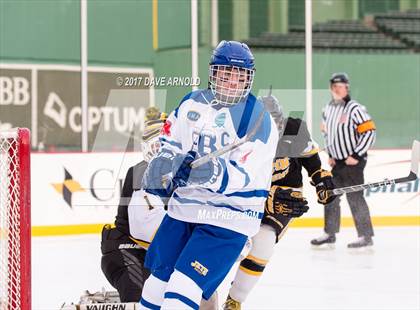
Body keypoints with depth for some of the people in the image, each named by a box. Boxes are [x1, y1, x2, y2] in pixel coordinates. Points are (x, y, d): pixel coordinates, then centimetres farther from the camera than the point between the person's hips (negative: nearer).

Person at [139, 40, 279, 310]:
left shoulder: (259, 120, -13)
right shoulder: (192, 103, 5)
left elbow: (245, 177, -20)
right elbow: (170, 142, 15)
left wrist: (215, 174, -39)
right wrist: (163, 163, -7)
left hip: (228, 218, -6)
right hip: (183, 206, 6)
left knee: (184, 287, -16)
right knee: (159, 280, 14)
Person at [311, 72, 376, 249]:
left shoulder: (355, 109, -15)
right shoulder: (328, 109, 9)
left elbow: (369, 132, -18)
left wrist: (356, 156, -18)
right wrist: (330, 155, 14)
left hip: (353, 161, -8)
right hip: (337, 161, 8)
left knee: (355, 198, -9)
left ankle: (366, 236, -4)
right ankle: (330, 234, 22)